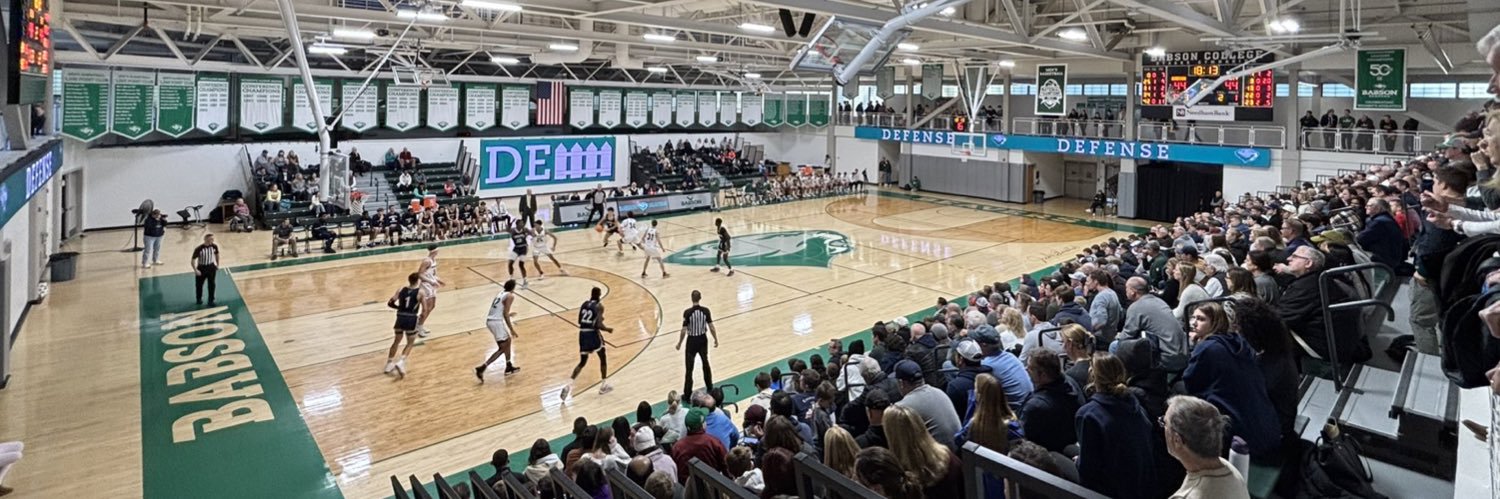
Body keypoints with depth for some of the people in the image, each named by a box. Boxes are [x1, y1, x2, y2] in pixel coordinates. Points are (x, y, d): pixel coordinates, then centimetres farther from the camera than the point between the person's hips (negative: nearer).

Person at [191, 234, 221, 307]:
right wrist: (195, 270, -25)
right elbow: (193, 260, -17)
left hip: (211, 267, 2)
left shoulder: (214, 246, -11)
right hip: (201, 268, -2)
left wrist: (217, 264, 14)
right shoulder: (199, 249, -23)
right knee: (199, 285, 14)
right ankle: (199, 299, 37)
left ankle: (210, 301, 14)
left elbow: (216, 254, 11)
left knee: (212, 285, 3)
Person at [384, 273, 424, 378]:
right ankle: (400, 362, -8)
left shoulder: (401, 290, 6)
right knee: (410, 343, 12)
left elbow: (390, 303, 5)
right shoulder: (419, 292, -4)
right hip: (411, 319, -4)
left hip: (400, 318, 4)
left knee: (397, 341, 23)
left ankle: (389, 364, 29)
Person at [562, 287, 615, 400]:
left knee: (582, 362, 15)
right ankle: (604, 386, 21)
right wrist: (608, 329, 2)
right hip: (593, 334, -5)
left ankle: (569, 385, -4)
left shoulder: (584, 304, 9)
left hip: (582, 334, 5)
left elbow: (579, 321, 13)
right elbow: (599, 325, -17)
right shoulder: (599, 306, -9)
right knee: (603, 359, 17)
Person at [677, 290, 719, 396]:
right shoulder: (706, 310, -10)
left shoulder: (687, 312, -19)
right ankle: (710, 387, 37)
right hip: (703, 340, 3)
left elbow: (684, 331, -16)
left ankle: (687, 393, 7)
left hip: (692, 341, -3)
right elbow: (711, 328, -6)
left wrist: (679, 343, -2)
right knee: (705, 363, 23)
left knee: (689, 367, 4)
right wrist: (716, 339, 9)